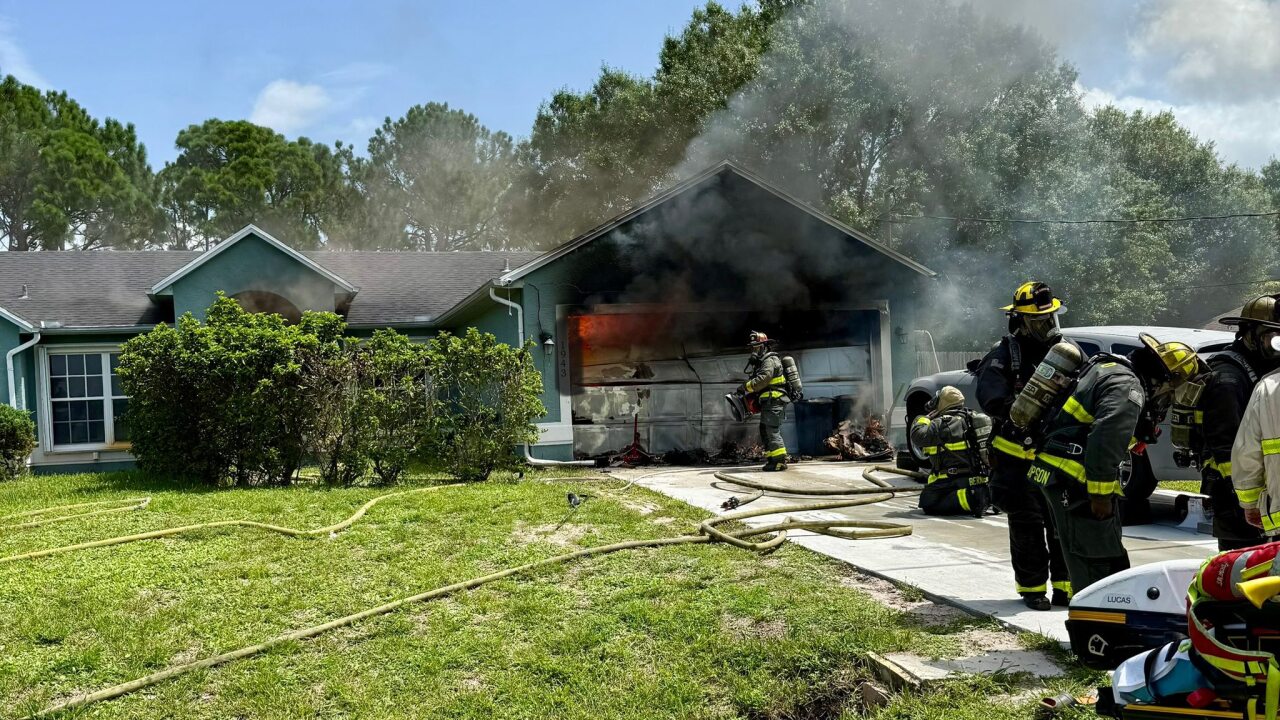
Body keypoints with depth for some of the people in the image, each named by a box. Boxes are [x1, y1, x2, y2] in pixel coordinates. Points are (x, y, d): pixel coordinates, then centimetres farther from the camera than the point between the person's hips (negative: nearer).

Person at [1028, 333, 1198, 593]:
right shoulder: (1128, 388, -15)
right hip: (1074, 482, -11)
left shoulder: (1112, 368, 17)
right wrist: (1101, 494, -22)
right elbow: (1106, 440, -26)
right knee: (1098, 564, -8)